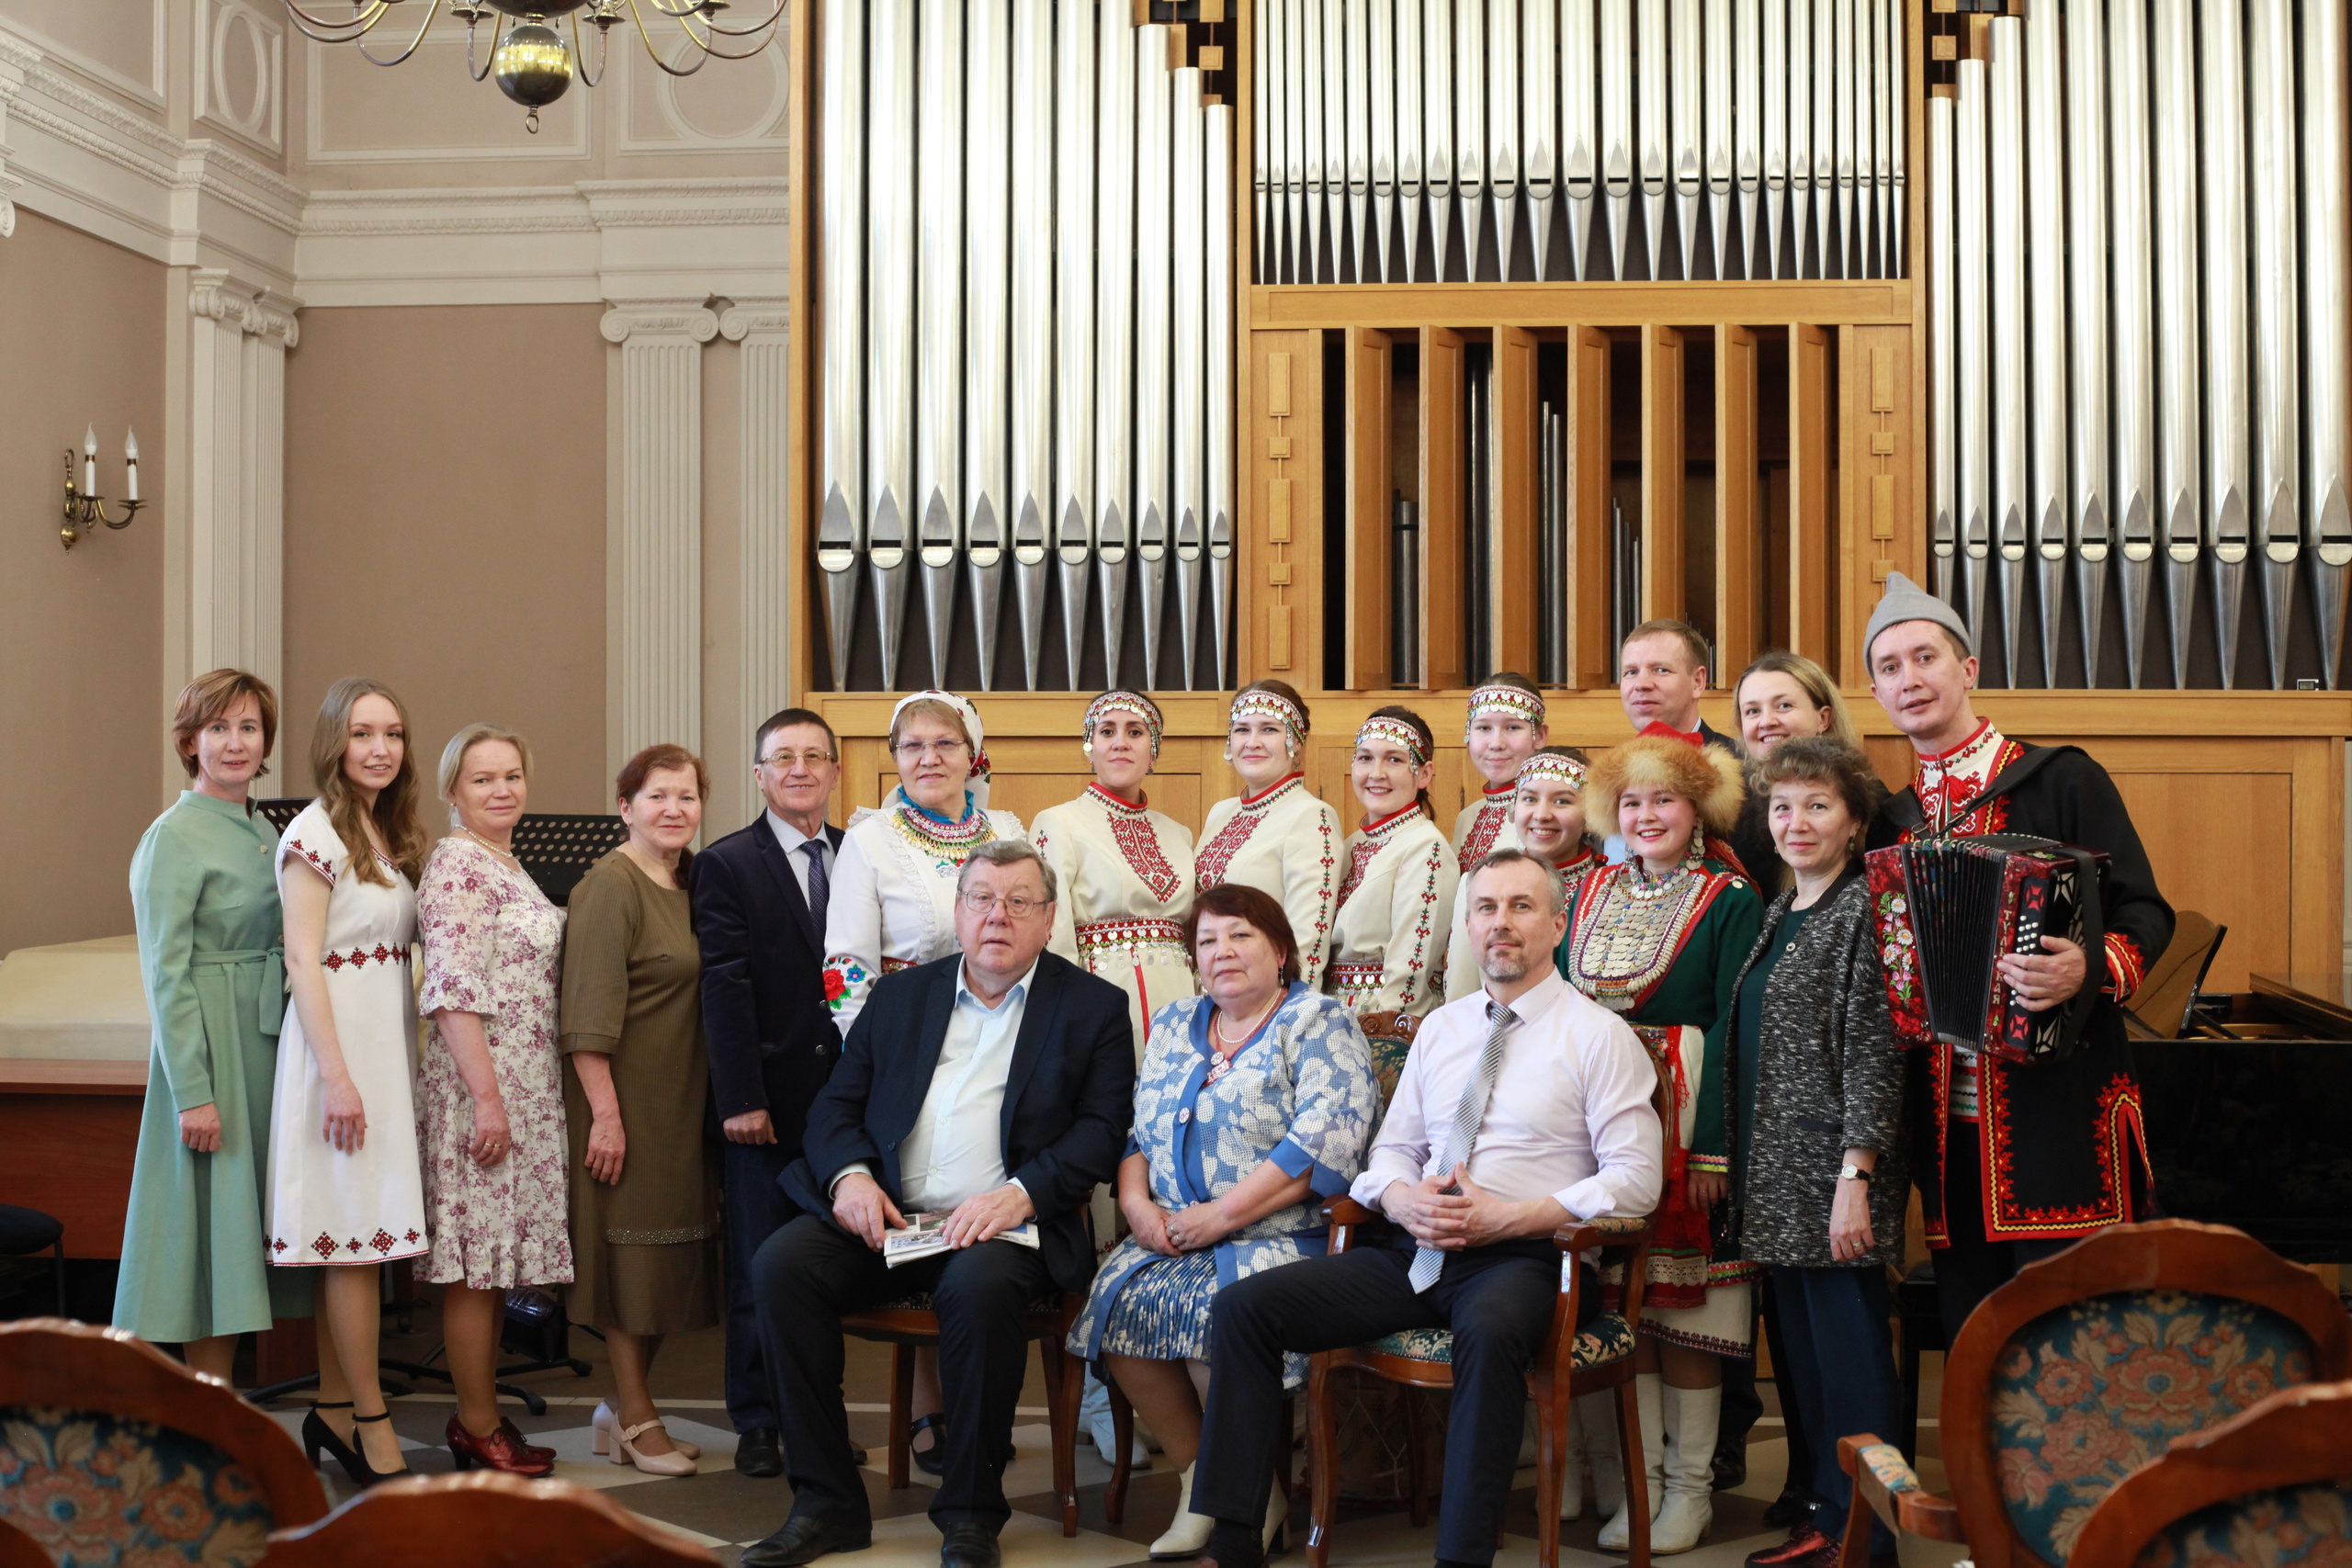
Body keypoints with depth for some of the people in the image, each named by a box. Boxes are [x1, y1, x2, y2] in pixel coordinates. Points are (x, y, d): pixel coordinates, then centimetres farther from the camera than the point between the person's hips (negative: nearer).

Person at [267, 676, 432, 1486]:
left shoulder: (390, 835, 15)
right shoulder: (315, 832, -9)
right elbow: (303, 962, -14)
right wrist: (336, 1077, -19)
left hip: (388, 1044, 8)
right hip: (341, 1043, -8)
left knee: (358, 1241, 9)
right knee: (355, 1237, -6)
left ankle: (332, 1411, 16)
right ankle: (372, 1426, -1)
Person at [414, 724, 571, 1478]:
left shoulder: (509, 867, 16)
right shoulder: (456, 864, -12)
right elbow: (452, 993, -18)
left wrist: (510, 1096, 19)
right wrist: (487, 1098, -21)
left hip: (526, 1086, 9)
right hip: (480, 1083, -9)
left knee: (496, 1260, 12)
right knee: (478, 1259, -3)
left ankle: (481, 1415, 19)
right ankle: (480, 1429, 4)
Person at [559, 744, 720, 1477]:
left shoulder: (693, 880, 11)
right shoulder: (610, 886, -12)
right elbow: (589, 1012, -17)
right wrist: (605, 1112, -22)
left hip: (681, 1099, 8)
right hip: (624, 1094, -8)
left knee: (668, 1247, 12)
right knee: (629, 1245, 0)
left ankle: (623, 1406, 23)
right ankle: (636, 1419, 10)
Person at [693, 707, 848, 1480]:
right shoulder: (727, 865, 0)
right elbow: (725, 990, -7)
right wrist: (741, 1099, -13)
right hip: (766, 1100, -3)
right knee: (758, 1265, 4)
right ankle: (758, 1424, 14)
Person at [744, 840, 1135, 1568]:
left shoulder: (1093, 1007, 8)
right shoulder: (899, 997, 18)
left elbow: (1101, 1129, -2)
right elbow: (836, 1105, 16)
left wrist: (1019, 1194, -18)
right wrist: (849, 1175, -6)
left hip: (1002, 1227, -4)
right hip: (883, 1215, 4)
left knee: (980, 1287, -36)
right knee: (780, 1263, -23)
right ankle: (827, 1504, -14)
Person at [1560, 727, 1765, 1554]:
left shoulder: (1730, 901, -2)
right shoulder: (1592, 892, 13)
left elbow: (1733, 1028, -8)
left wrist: (1711, 1143, -16)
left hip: (1683, 1117, -4)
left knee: (1685, 1304, 0)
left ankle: (1689, 1486, 11)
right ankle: (1634, 1483, 12)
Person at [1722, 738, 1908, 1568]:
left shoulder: (1865, 910, -9)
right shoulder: (1780, 913, 15)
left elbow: (1874, 1055, -15)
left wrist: (1855, 1175, -20)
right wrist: (1732, 1160, 17)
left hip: (1833, 1177, -8)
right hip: (1777, 1177, 8)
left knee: (1849, 1349, -3)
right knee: (1801, 1346, 12)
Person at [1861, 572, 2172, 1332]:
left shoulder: (2063, 781, -1)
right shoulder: (1891, 820, 15)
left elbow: (2144, 912, -5)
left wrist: (2090, 970, -24)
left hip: (2061, 1118, -5)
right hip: (1948, 1125, 5)